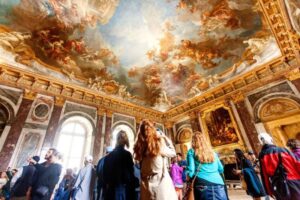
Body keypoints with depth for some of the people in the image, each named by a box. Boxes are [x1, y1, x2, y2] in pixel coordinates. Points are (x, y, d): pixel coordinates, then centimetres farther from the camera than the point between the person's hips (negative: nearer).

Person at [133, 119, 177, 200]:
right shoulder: (159, 142, -16)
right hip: (160, 181, -5)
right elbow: (173, 153, 0)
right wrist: (165, 137, 7)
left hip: (146, 183, 5)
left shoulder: (140, 145, -4)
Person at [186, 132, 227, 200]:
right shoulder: (212, 152, 17)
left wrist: (188, 177, 12)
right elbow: (221, 169, 22)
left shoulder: (191, 152, 4)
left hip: (203, 184, -4)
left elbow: (191, 170, -6)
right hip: (218, 184, 4)